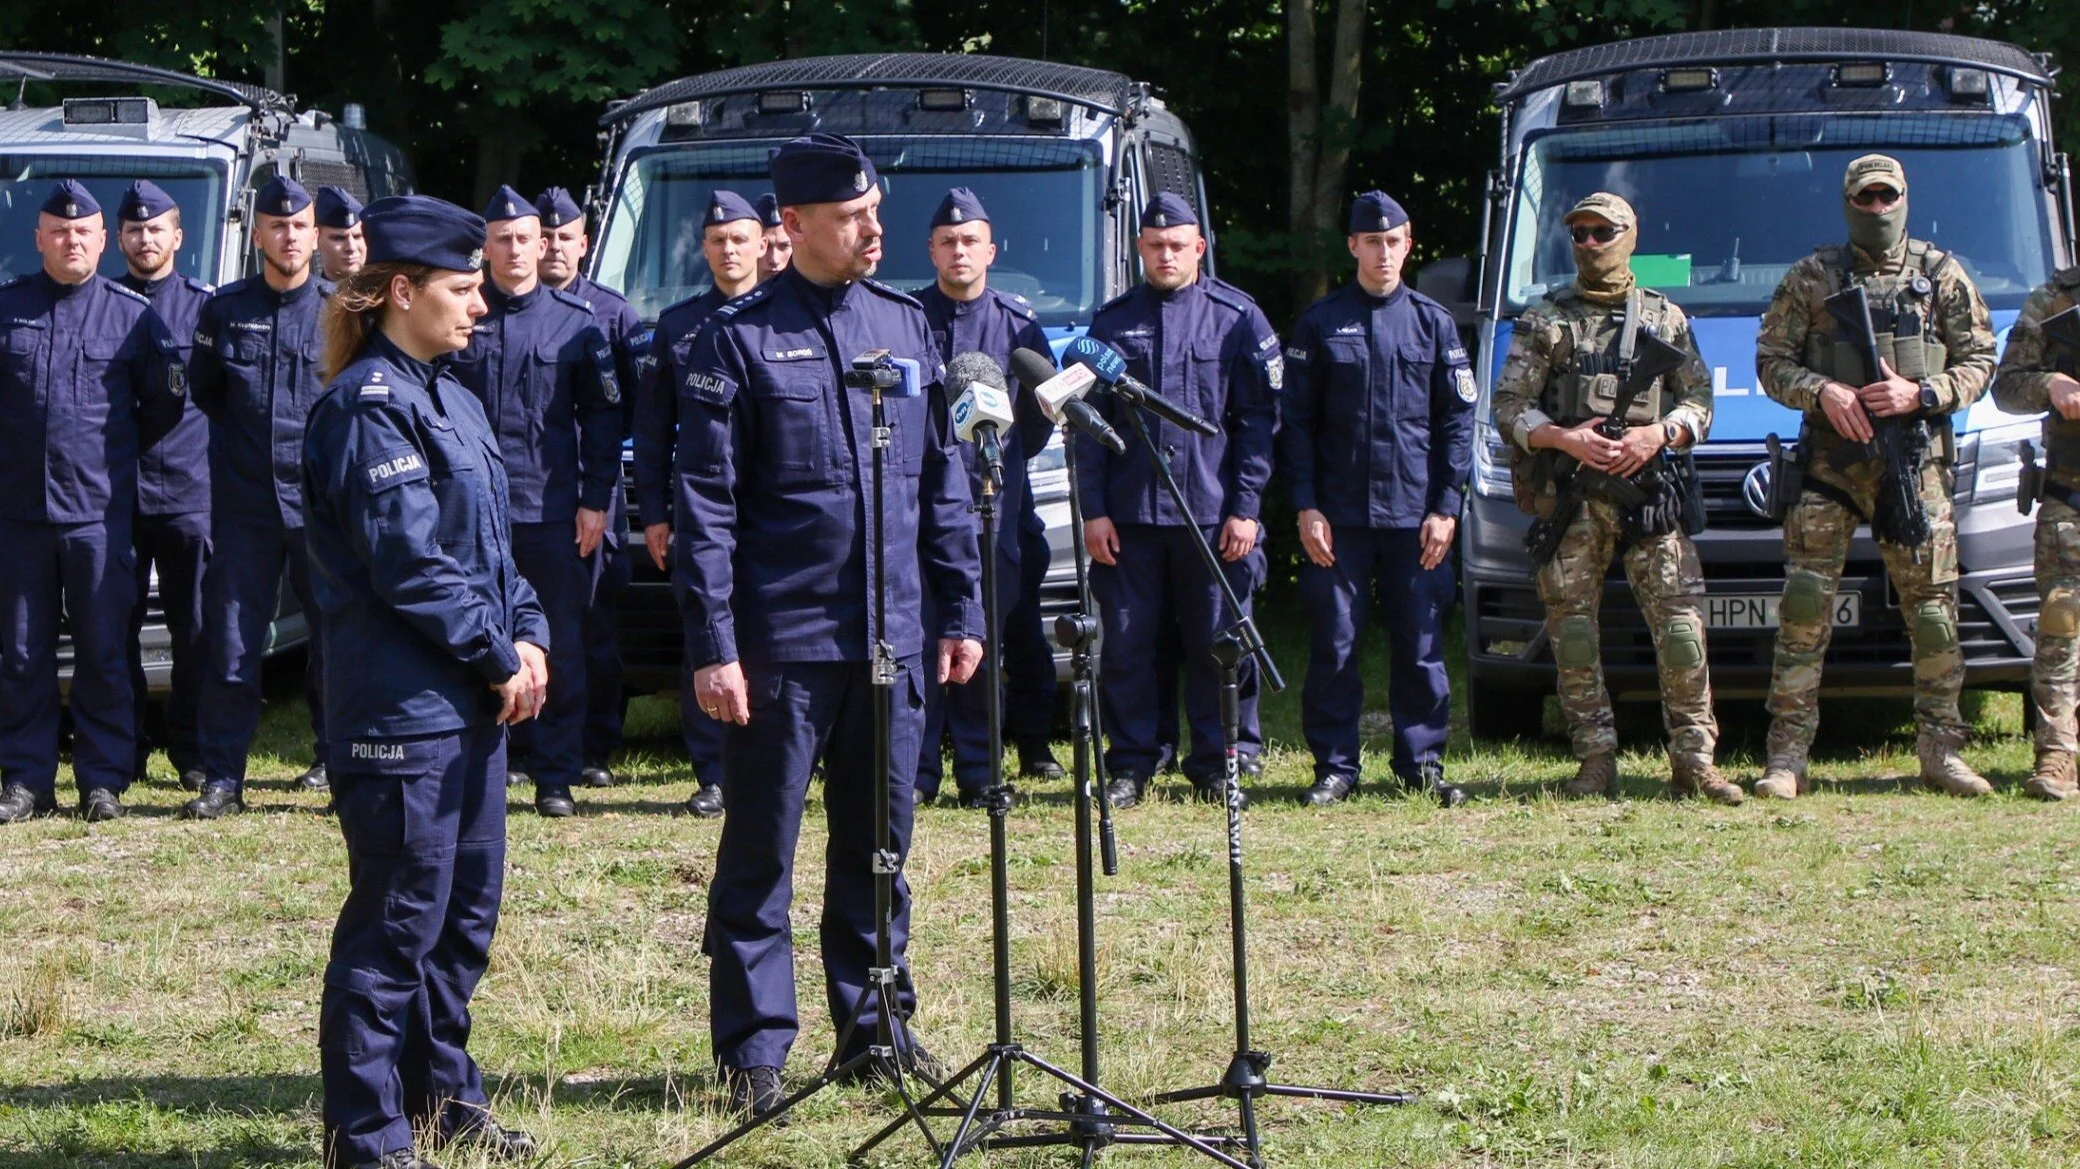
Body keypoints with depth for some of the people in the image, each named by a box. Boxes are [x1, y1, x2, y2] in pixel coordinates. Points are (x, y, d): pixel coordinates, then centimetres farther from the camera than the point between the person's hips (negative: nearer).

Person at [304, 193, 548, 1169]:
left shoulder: (449, 400, 16)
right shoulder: (369, 408, -14)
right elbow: (409, 566, -18)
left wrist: (526, 634, 4)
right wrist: (500, 657, -12)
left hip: (469, 696, 9)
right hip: (402, 707, -9)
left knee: (467, 906, 16)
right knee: (400, 919, -5)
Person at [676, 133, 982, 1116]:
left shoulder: (905, 326, 9)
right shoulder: (738, 340, -5)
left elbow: (943, 481, 14)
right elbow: (705, 506, -8)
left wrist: (959, 612, 9)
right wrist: (712, 647, -13)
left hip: (890, 640, 5)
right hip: (781, 644, -5)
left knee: (878, 847, 13)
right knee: (759, 853, 2)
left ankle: (875, 1021, 24)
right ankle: (753, 1049, 8)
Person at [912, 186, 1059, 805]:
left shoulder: (1018, 323, 9)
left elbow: (1042, 411, 16)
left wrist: (1006, 455, 11)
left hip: (994, 500, 1)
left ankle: (978, 771, 6)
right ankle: (916, 771, -2)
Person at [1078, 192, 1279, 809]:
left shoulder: (1238, 318, 3)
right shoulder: (1113, 322, 8)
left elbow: (1259, 421, 1)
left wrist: (1245, 507, -6)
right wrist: (1094, 511, -1)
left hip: (1213, 515, -1)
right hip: (1129, 518, 2)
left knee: (1218, 644, 2)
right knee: (1127, 645, 3)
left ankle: (1219, 763, 13)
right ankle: (1129, 765, 11)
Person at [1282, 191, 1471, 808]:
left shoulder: (1433, 322, 8)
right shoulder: (1320, 323, 6)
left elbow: (1457, 421, 7)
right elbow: (1296, 422, 4)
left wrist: (1445, 507, -2)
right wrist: (1305, 507, -4)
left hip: (1416, 517, 1)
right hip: (1337, 518, -1)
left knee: (1420, 646, 3)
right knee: (1334, 647, 0)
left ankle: (1422, 765, 11)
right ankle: (1335, 768, 7)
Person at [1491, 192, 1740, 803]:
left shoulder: (1666, 319, 14)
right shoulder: (1544, 320, 10)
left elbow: (1699, 403, 13)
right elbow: (1509, 409, 5)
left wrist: (1658, 433, -7)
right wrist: (1564, 439, -12)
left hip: (1651, 493, 0)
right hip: (1568, 495, 0)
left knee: (1680, 623, -7)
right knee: (1573, 630, -2)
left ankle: (1693, 759, -4)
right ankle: (1596, 759, 5)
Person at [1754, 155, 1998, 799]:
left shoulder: (1942, 275, 9)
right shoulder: (1810, 278, 8)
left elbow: (1979, 363, 8)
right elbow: (1772, 363, 7)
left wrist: (1920, 394, -10)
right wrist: (1822, 391, -12)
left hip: (1918, 461, 1)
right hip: (1830, 461, -1)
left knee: (1934, 611, 0)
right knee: (1804, 610, -5)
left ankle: (1941, 751, 9)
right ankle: (1787, 758, -2)